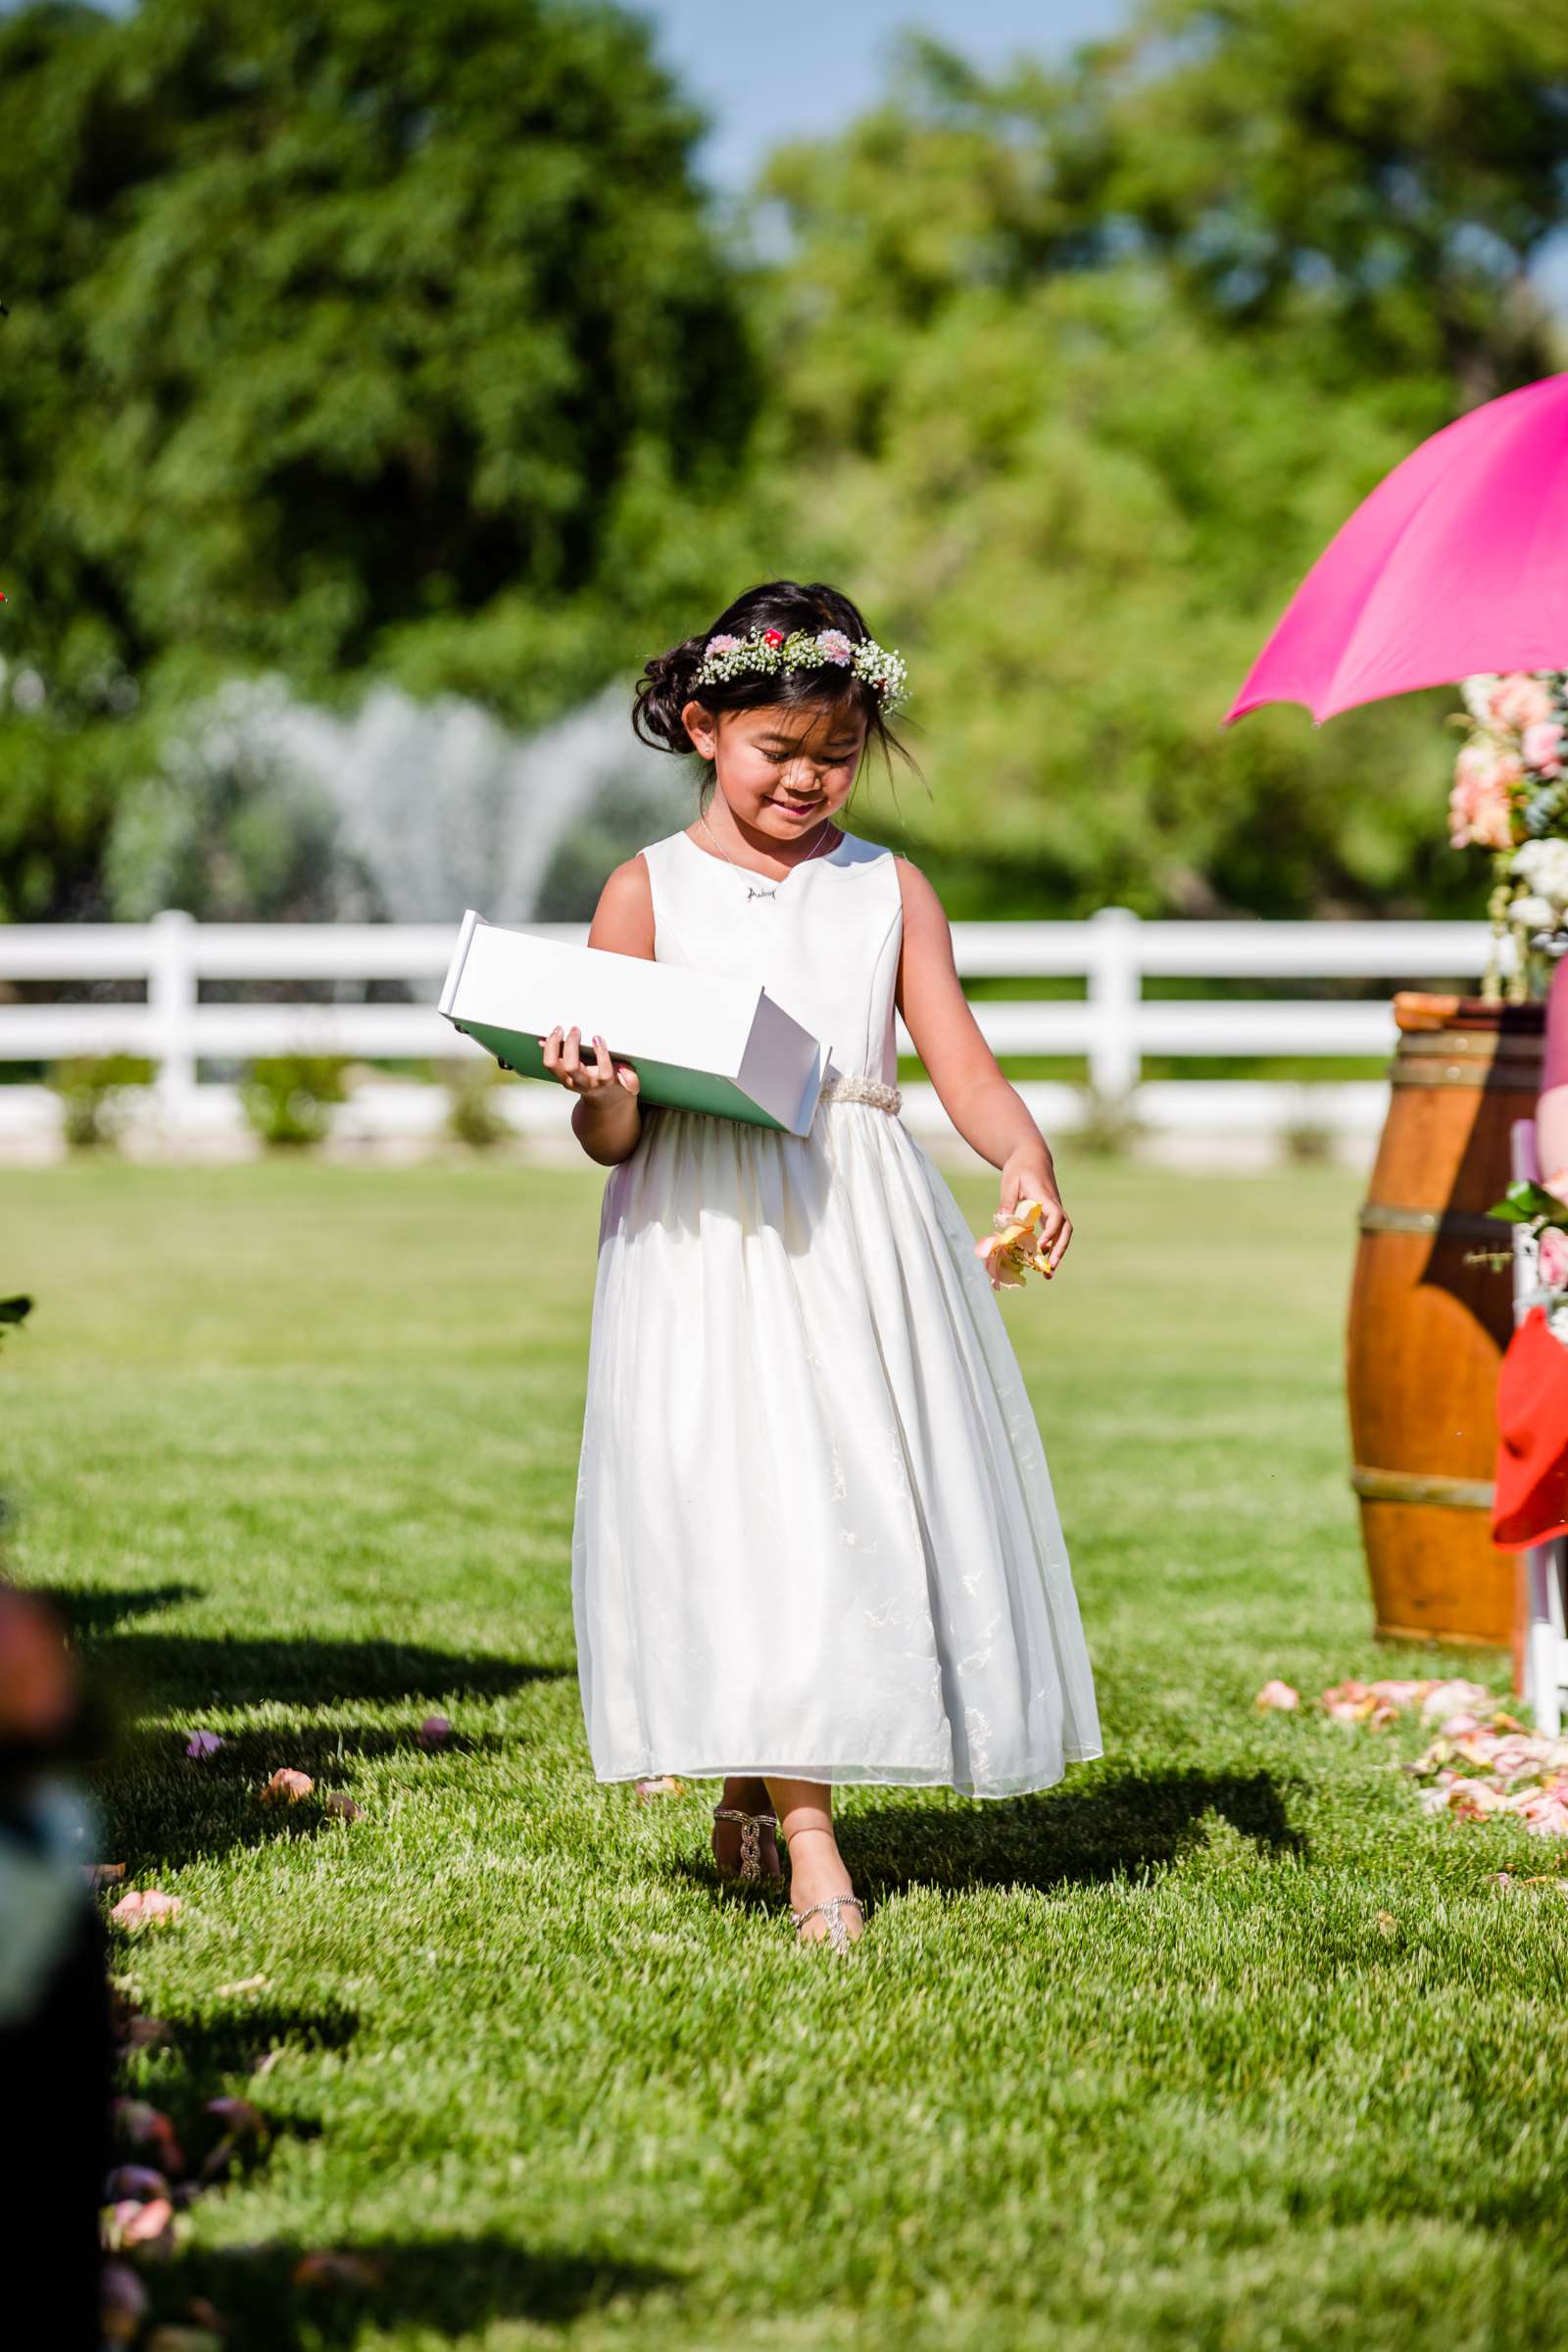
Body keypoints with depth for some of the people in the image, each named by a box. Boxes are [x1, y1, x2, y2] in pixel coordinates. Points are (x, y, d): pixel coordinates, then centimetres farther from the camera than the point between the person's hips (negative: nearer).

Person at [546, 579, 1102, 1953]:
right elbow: (611, 1137, 3)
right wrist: (599, 1098, -20)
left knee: (876, 1505, 2)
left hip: (862, 1232, 3)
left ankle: (760, 1786, 25)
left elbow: (964, 1067, 1)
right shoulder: (649, 891, 5)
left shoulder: (889, 890, 11)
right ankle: (809, 1845, -10)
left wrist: (1025, 1160, -19)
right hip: (703, 1233, -3)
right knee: (743, 1513, -12)